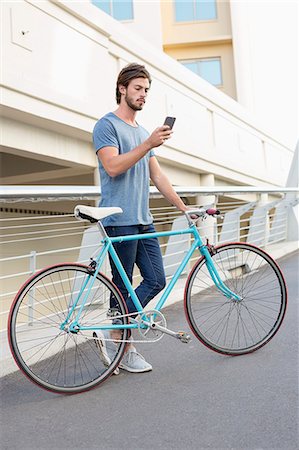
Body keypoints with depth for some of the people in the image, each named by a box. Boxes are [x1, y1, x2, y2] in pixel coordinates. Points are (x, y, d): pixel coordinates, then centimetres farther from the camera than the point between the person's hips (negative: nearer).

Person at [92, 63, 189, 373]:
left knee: (156, 280, 4)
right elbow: (113, 167, -17)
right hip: (120, 220, -8)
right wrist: (149, 144, -22)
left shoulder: (143, 132, 21)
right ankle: (123, 349, 14)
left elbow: (158, 177, 20)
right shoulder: (107, 125, -2)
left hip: (143, 220, 8)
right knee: (122, 287, 0)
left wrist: (184, 208, 15)